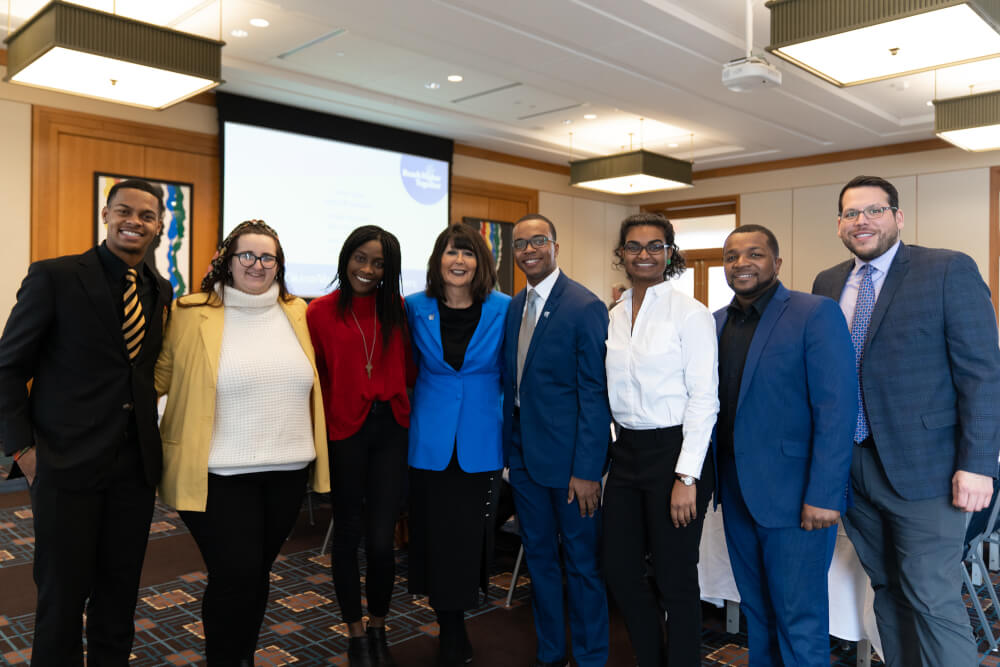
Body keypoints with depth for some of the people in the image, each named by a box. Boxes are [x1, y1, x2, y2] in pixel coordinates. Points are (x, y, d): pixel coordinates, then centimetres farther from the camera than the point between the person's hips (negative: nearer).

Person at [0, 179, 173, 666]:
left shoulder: (161, 291, 7)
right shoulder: (53, 277, -8)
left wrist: (154, 435, 5)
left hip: (136, 462, 4)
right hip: (67, 461, -4)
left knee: (120, 590, 15)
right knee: (62, 593, 9)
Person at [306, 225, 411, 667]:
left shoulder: (397, 310, 5)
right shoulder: (321, 312, -3)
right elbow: (315, 377, 0)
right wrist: (323, 423, -7)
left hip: (390, 429, 2)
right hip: (344, 431, -1)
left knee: (382, 538, 1)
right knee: (349, 533, 12)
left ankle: (377, 630, 27)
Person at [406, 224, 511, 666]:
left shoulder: (504, 310, -2)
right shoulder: (415, 309, 1)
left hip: (480, 446, 0)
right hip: (431, 443, 1)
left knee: (471, 541, 7)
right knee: (437, 540, 8)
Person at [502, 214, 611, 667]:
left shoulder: (585, 308, -14)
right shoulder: (514, 307, 8)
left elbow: (594, 394, -16)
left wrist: (586, 471, -18)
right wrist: (509, 447, 7)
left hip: (569, 458, -7)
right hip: (524, 455, 7)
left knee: (581, 563, 9)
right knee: (538, 556, 18)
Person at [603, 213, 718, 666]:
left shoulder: (689, 313, -9)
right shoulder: (613, 317, 9)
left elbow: (704, 399, -12)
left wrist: (687, 477, -16)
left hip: (673, 451, -6)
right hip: (625, 453, 6)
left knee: (675, 581, 5)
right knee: (620, 571, 13)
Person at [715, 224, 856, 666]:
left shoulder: (816, 314, -10)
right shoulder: (716, 323, 8)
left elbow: (836, 410, -15)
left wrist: (823, 495, -19)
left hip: (794, 496, -6)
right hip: (737, 493, 6)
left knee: (799, 621, 6)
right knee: (755, 610, 19)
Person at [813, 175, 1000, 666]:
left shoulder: (950, 271, -5)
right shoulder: (827, 284, 9)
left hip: (921, 466, -5)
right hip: (850, 464, 5)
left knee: (934, 601, -2)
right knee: (887, 590, 16)